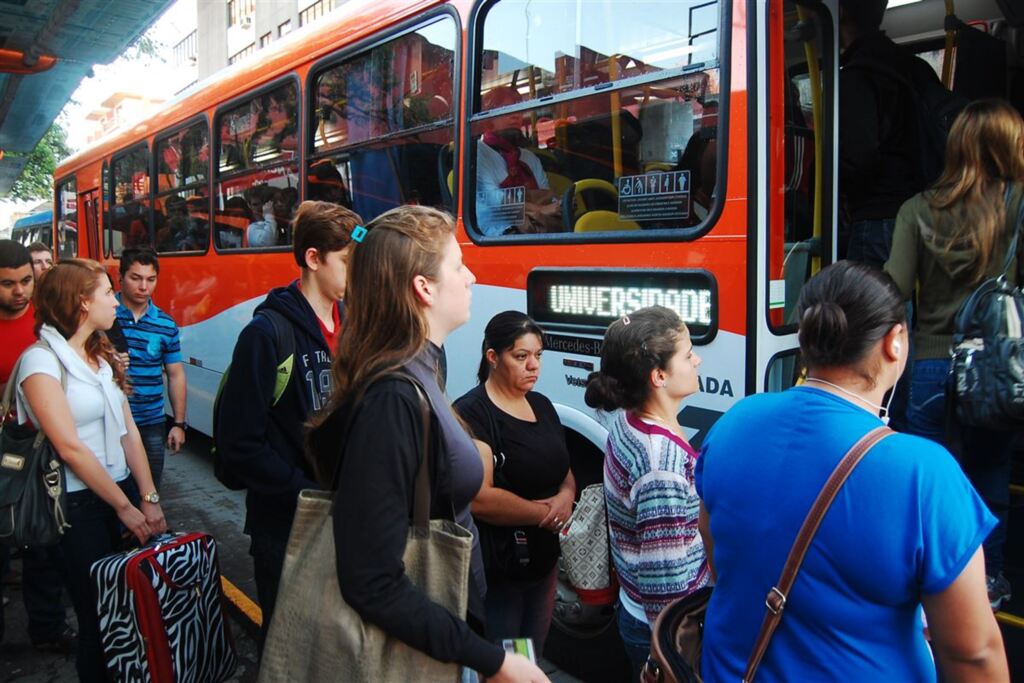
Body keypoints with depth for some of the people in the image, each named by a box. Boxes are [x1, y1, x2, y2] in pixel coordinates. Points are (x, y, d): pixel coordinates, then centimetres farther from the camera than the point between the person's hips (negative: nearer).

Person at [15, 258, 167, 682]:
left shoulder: (102, 356, 10)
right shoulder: (41, 361, -13)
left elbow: (128, 432, 7)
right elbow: (70, 448, -17)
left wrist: (149, 499, 0)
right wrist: (124, 507, -13)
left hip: (122, 488, 6)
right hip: (81, 506, -6)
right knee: (98, 618, 5)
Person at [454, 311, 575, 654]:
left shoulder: (542, 406, 8)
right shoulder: (471, 413, -17)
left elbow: (564, 471, 16)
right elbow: (479, 499, -25)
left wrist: (566, 496, -7)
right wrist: (545, 512, -15)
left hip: (544, 558, 8)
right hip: (497, 569, -7)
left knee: (533, 660, 22)